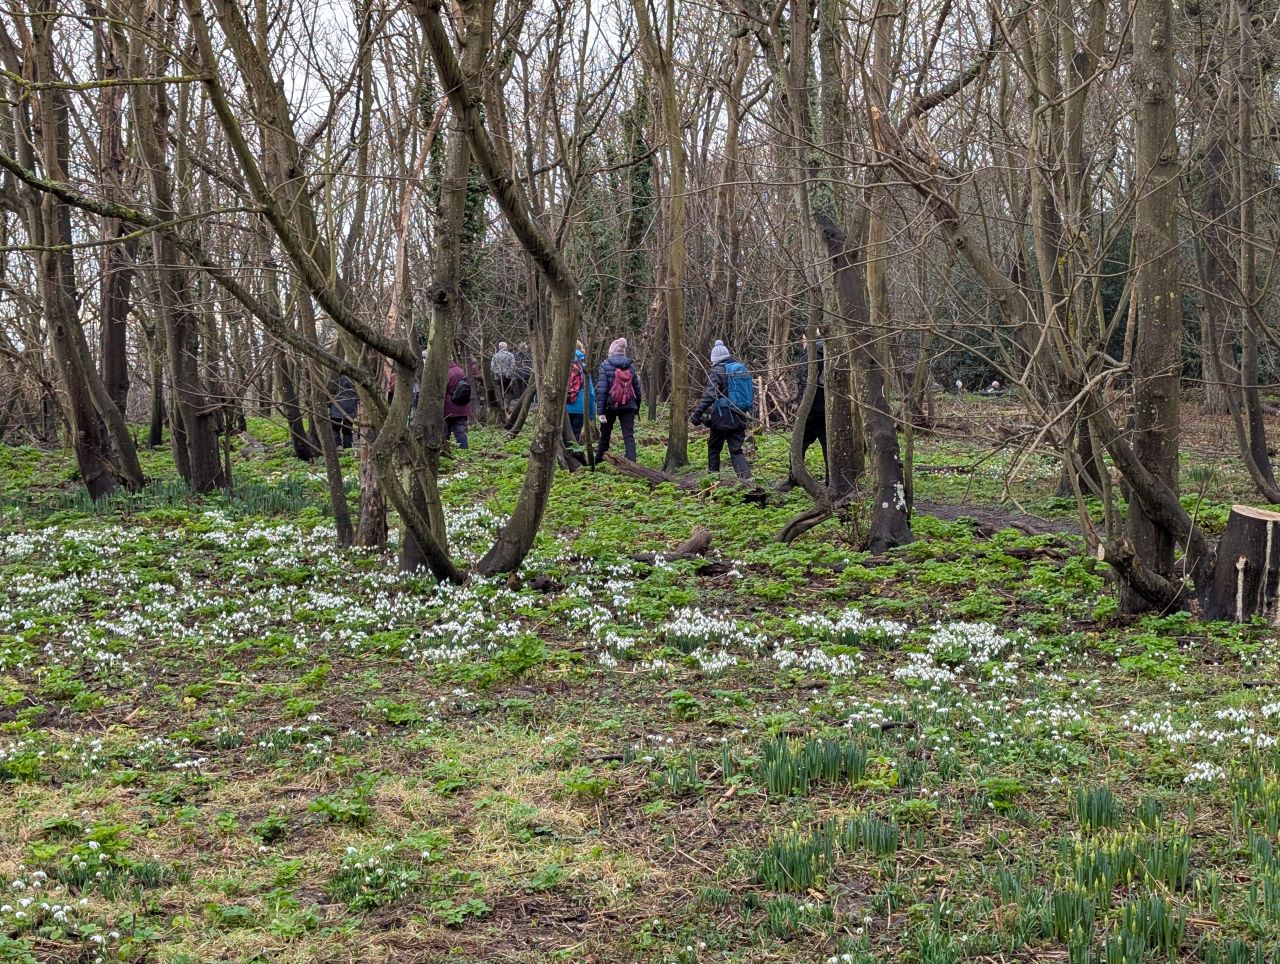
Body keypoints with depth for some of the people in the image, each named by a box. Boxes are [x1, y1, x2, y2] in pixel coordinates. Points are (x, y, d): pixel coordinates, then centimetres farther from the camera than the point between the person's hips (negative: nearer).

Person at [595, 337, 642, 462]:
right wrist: (636, 408, 17)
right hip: (628, 406, 2)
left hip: (610, 406, -2)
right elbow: (637, 390, 7)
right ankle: (631, 462, -12)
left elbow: (601, 389, -13)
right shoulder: (630, 367, 4)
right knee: (629, 436, 1)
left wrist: (601, 411, -13)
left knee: (605, 434, 16)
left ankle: (599, 459, 30)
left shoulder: (605, 366, -6)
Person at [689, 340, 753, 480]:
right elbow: (751, 393, 19)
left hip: (723, 418, -5)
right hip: (740, 418, 5)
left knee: (714, 448, 11)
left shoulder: (718, 370, -8)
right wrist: (748, 411, 29)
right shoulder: (742, 368, 12)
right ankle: (747, 478, -12)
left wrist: (697, 413, -20)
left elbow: (709, 395, -19)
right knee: (736, 451, 5)